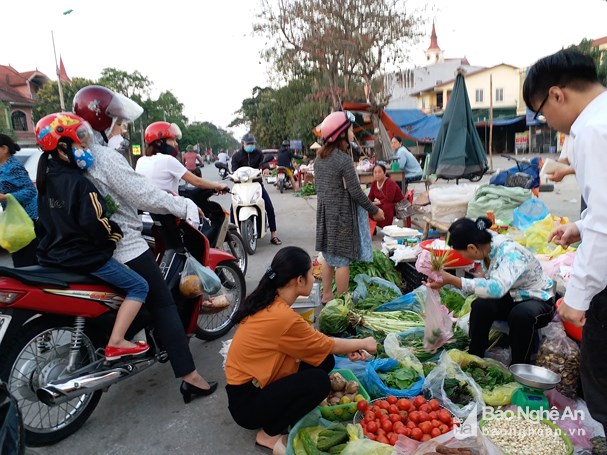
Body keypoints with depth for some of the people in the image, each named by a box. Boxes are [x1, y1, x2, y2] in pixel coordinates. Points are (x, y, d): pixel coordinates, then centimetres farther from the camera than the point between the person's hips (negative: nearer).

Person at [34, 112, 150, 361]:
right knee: (139, 286, -6)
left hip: (52, 255, 10)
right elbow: (95, 224, -27)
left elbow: (45, 220, 15)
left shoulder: (46, 177, 8)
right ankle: (116, 342, -10)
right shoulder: (79, 182, -21)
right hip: (84, 257, -10)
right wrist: (117, 234, -10)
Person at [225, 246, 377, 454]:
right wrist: (363, 343, 4)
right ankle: (269, 434, -2)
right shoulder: (283, 317, -29)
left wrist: (347, 348, 4)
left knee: (325, 360, -1)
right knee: (318, 381, -22)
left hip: (252, 382, 8)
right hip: (246, 402, -8)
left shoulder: (269, 302, -3)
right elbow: (328, 345, -13)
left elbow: (313, 340, 9)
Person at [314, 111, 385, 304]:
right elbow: (355, 192, -15)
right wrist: (374, 210, -4)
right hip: (342, 215, -8)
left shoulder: (319, 158, 6)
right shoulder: (344, 159, -17)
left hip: (324, 213, 8)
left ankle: (326, 295, 27)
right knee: (342, 259, 1)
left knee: (328, 257, 17)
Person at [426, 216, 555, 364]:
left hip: (538, 301, -5)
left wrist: (452, 280, -48)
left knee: (521, 315, -37)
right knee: (481, 305, -23)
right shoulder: (487, 244, -13)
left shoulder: (511, 254, -34)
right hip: (512, 296, 6)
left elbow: (496, 288, -50)